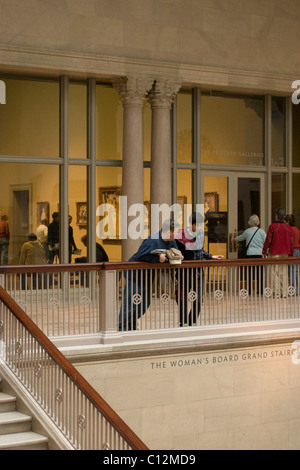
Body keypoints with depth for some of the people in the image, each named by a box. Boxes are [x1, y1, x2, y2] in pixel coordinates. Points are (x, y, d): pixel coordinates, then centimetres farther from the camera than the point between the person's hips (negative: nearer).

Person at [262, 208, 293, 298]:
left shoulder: (272, 226, -8)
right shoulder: (288, 228, 5)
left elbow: (268, 240, -8)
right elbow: (291, 242, 9)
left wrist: (264, 251, 1)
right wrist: (290, 253, 17)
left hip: (274, 253, -4)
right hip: (285, 253, 4)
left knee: (275, 273, -2)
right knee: (284, 273, 8)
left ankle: (276, 293, -4)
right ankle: (284, 292, 8)